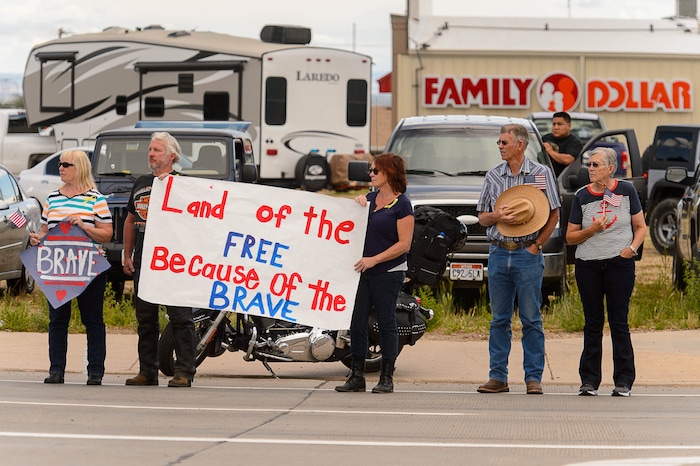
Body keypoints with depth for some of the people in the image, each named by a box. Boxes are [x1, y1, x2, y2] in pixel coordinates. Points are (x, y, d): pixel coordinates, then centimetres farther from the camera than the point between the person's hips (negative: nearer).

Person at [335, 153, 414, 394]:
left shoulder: (401, 204, -7)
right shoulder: (369, 199, 13)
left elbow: (404, 244, -11)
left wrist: (375, 259, -17)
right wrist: (358, 208, 1)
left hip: (389, 272, -6)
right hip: (363, 271, 6)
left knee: (386, 323, -1)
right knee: (357, 323, 4)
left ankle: (386, 378, 6)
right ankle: (356, 376, 9)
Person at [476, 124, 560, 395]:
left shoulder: (540, 173, 1)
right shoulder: (493, 176, 11)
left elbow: (553, 214, 2)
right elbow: (482, 217, 14)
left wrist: (537, 244, -6)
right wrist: (497, 216, -8)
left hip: (528, 255, -3)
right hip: (499, 253, 3)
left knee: (531, 319, -2)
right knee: (499, 319, 5)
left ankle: (534, 377, 2)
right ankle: (498, 376, 9)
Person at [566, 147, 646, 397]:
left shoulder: (626, 191, 2)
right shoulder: (582, 196, 4)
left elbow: (641, 227, 8)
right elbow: (570, 236, 6)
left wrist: (632, 247, -10)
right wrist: (592, 230, -11)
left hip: (620, 264, -2)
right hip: (588, 265, 2)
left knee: (619, 322, -1)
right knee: (593, 323, 4)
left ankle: (623, 381, 4)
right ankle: (589, 380, 9)